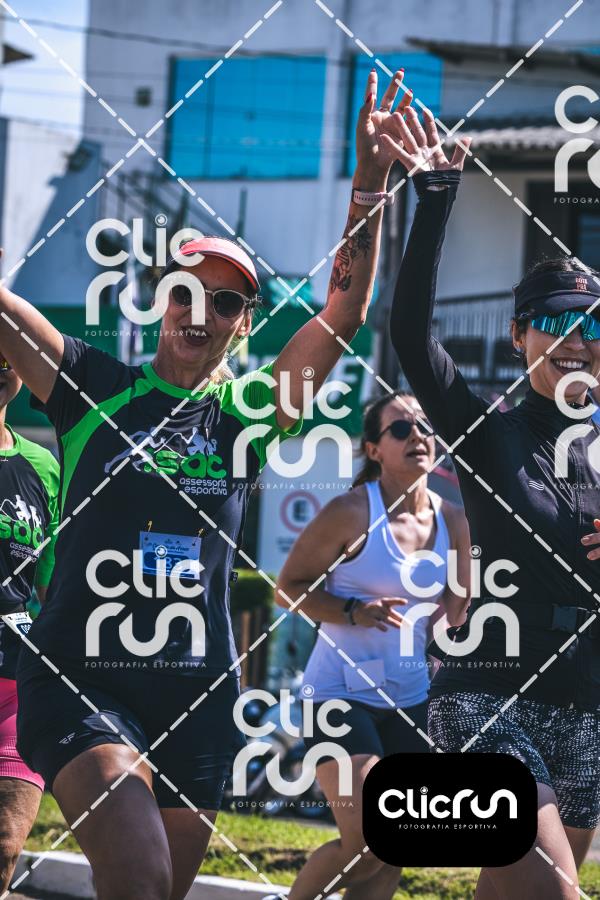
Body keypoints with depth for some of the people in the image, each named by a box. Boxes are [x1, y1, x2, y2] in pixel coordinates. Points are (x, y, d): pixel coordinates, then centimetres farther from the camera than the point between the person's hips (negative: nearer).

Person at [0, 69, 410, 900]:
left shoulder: (250, 412, 9)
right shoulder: (93, 388, 3)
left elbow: (345, 311, 2)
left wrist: (371, 180, -8)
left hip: (198, 695, 4)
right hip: (80, 682, -4)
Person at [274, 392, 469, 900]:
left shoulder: (451, 520, 4)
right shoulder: (351, 513, -12)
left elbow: (456, 610, 17)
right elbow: (289, 586, -7)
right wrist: (353, 612, -21)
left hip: (409, 699, 6)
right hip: (342, 692, -6)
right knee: (365, 838, -17)